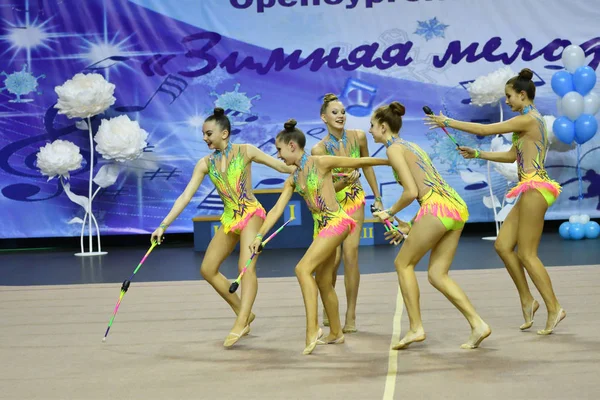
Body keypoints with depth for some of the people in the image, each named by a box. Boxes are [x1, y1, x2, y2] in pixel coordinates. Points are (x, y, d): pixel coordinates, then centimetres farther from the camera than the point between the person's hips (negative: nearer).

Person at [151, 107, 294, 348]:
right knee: (208, 269, 4)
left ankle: (240, 323, -27)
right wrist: (164, 225, -5)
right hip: (229, 219, 6)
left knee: (246, 266, -22)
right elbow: (185, 197, 0)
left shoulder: (245, 151, -6)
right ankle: (244, 313, 16)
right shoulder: (205, 164, 3)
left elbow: (283, 166, -2)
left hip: (251, 214, -6)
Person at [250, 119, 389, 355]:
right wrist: (259, 236, 0)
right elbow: (277, 210, 9)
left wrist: (390, 161, 4)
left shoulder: (321, 163, -9)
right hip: (320, 226, 8)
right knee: (323, 281, 12)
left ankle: (312, 329, -22)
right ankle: (336, 333, 26)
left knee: (303, 269, -19)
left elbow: (360, 162, -2)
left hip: (336, 222, -8)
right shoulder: (292, 180, 12)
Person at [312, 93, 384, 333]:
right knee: (333, 259, -7)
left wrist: (377, 198, 11)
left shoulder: (358, 137, -10)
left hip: (354, 201, 2)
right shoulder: (319, 149, -18)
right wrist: (344, 181, -35)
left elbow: (367, 167, 7)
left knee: (350, 255, -12)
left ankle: (351, 315, -4)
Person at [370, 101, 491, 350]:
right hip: (456, 207, 8)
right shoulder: (411, 146, 25)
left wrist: (390, 213, 3)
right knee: (437, 275, 10)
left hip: (438, 207, -8)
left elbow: (412, 192, -12)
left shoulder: (394, 149, -2)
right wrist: (409, 227, 27)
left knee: (403, 263, 7)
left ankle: (416, 328, 6)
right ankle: (477, 324, 0)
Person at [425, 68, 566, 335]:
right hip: (531, 190, 10)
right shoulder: (531, 121, 18)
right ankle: (527, 300, 14)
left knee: (526, 253, -5)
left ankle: (554, 308, 1)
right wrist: (477, 154, 18)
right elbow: (511, 156, 23)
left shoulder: (528, 120, -12)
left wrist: (448, 122, -4)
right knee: (503, 245, 9)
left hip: (534, 188, -10)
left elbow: (484, 130, -12)